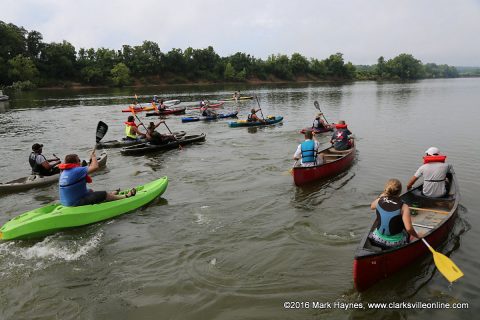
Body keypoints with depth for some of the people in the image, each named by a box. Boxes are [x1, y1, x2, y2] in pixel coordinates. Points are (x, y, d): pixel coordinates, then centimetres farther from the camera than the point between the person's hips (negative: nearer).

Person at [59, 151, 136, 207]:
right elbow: (95, 167, -24)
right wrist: (93, 157, -6)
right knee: (105, 194, 0)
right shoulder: (76, 171, -24)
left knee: (90, 191, 30)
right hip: (76, 203, -10)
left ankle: (113, 194, 49)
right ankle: (126, 196, 19)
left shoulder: (64, 171, 7)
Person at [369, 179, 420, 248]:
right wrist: (417, 236, -5)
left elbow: (372, 207, 14)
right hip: (395, 242, -3)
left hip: (378, 239, 3)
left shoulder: (379, 201, -10)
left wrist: (381, 196, 17)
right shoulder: (403, 207, -20)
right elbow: (409, 228, -23)